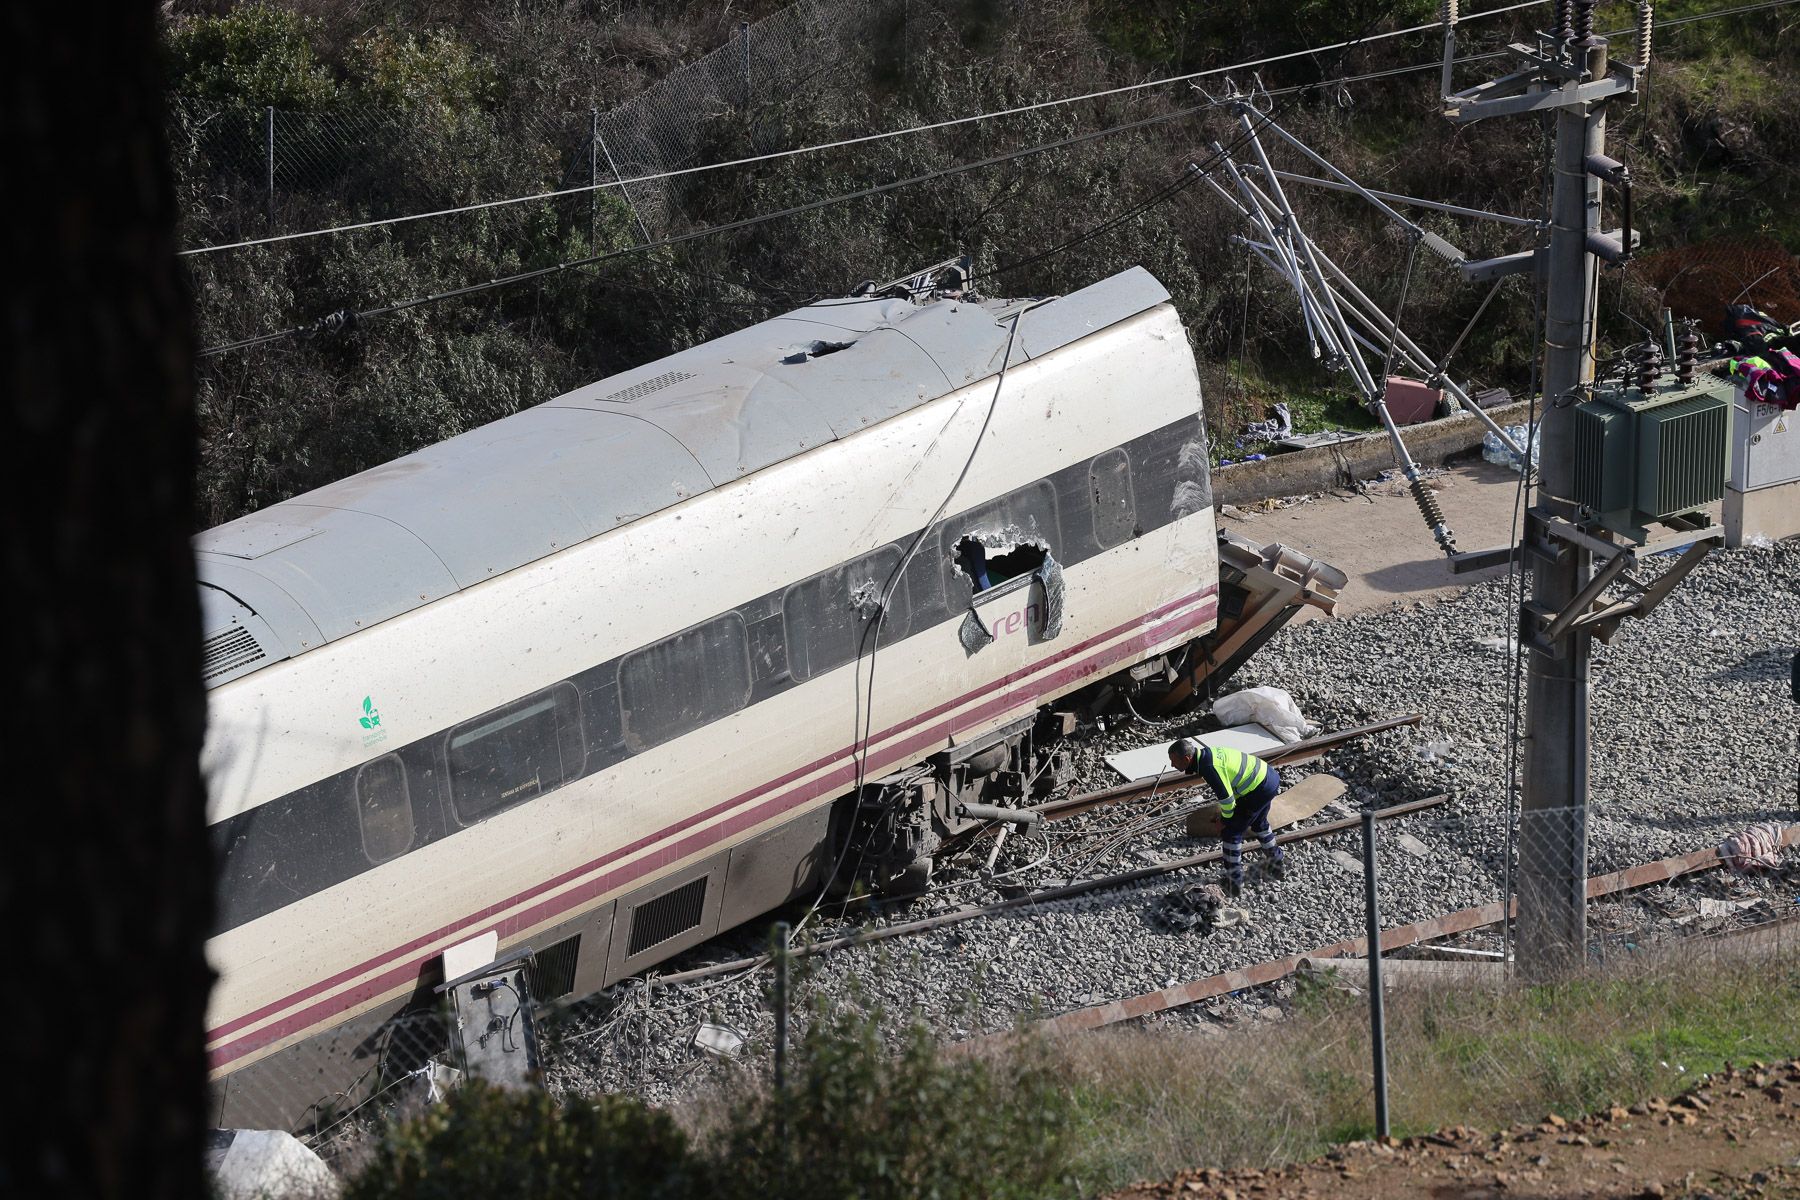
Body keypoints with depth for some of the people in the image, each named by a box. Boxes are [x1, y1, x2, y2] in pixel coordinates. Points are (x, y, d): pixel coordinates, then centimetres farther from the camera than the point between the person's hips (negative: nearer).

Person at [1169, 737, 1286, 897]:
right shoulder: (1205, 753, 3)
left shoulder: (1209, 768, -28)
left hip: (1258, 791, -9)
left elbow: (1226, 796, -22)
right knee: (1259, 824, 32)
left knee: (1232, 833, 1)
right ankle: (1277, 863, 49)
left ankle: (1235, 881, 7)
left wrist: (1226, 816, -2)